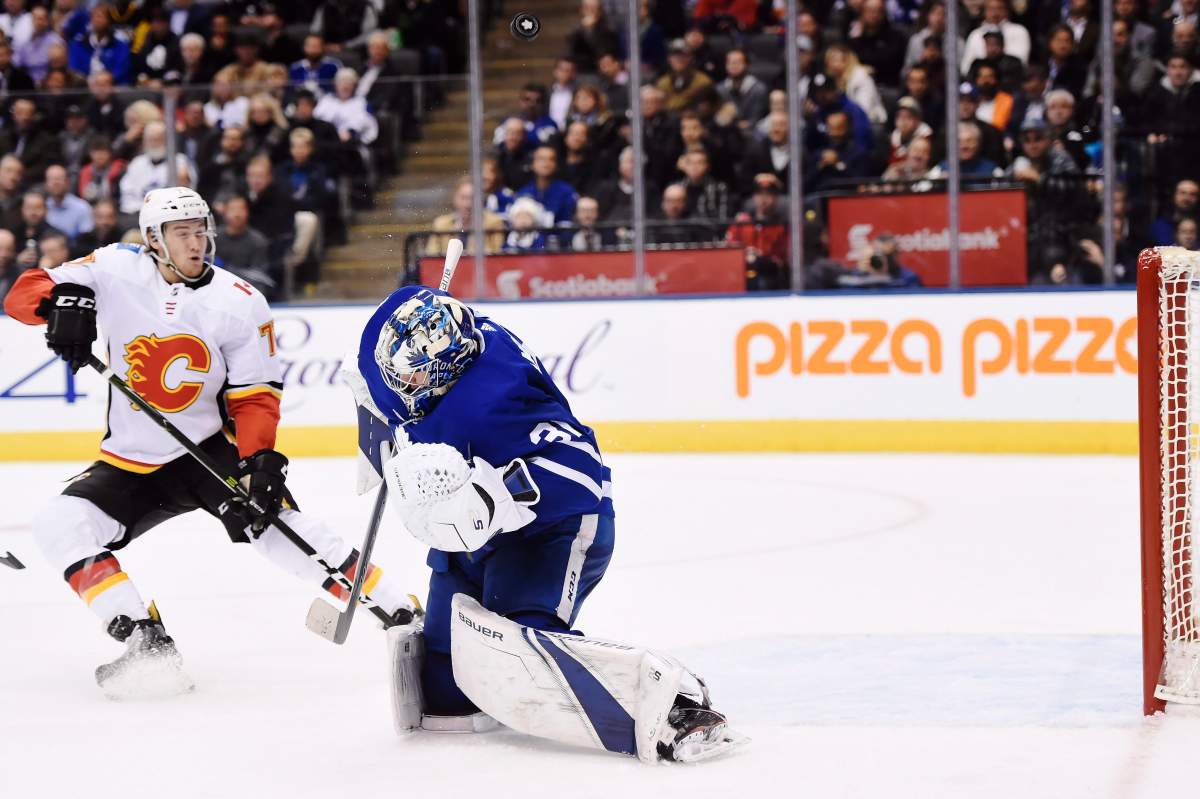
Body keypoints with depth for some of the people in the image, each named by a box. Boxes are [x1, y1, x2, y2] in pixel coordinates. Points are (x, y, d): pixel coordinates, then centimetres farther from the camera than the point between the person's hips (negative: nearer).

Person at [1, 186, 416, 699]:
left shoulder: (240, 303, -9)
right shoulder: (118, 271, -7)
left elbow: (255, 397, -6)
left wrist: (259, 459, -23)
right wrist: (62, 300, -32)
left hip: (211, 448, -3)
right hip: (129, 464, 3)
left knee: (272, 520, -26)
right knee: (58, 525, -18)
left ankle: (398, 612, -22)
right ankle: (147, 643, -20)